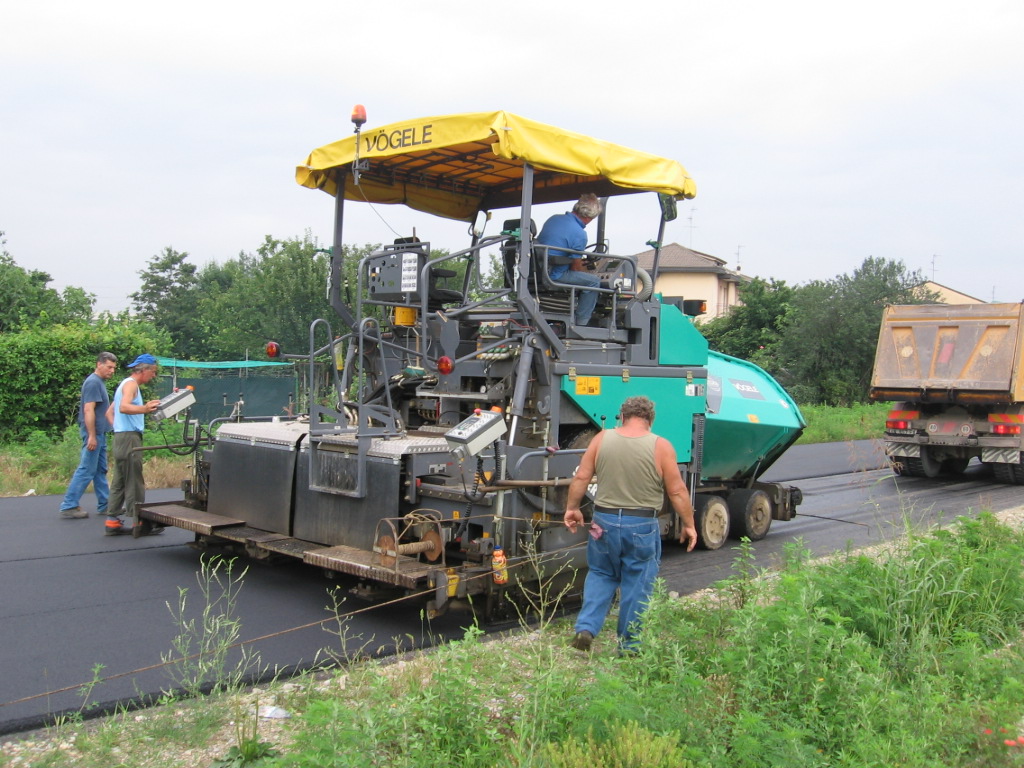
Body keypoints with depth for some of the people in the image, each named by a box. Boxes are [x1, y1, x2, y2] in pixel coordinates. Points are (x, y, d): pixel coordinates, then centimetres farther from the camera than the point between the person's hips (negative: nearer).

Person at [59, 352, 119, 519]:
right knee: (86, 471, -7)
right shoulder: (93, 382, -14)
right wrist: (92, 436, -23)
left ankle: (104, 505, 18)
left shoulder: (99, 382, 16)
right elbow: (88, 410, -21)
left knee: (100, 471, 12)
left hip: (99, 434, 10)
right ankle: (68, 507, -4)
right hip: (94, 434, -10)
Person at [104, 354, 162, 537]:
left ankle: (112, 521, 12)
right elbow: (124, 407, -29)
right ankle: (137, 523, -9)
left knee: (120, 481, 10)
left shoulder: (126, 384, 23)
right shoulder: (131, 384, -9)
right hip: (129, 437, -10)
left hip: (120, 437, 10)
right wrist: (144, 409, -46)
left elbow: (110, 412, 28)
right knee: (134, 481, -9)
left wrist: (118, 428, 16)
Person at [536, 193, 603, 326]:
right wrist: (588, 272, 14)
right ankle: (580, 323, 2)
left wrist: (579, 260, 29)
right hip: (553, 276, -9)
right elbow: (576, 267, -9)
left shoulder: (554, 218, 7)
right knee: (594, 281, -1)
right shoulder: (579, 234, -16)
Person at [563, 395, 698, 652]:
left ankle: (585, 628, 7)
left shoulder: (601, 439, 0)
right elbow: (677, 491, -6)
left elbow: (581, 478, 1)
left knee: (600, 575, 19)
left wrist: (572, 508, 13)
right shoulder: (661, 446, -7)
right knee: (637, 585, 9)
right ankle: (630, 645, 16)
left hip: (605, 521, 2)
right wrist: (688, 524, 4)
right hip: (642, 526, -2)